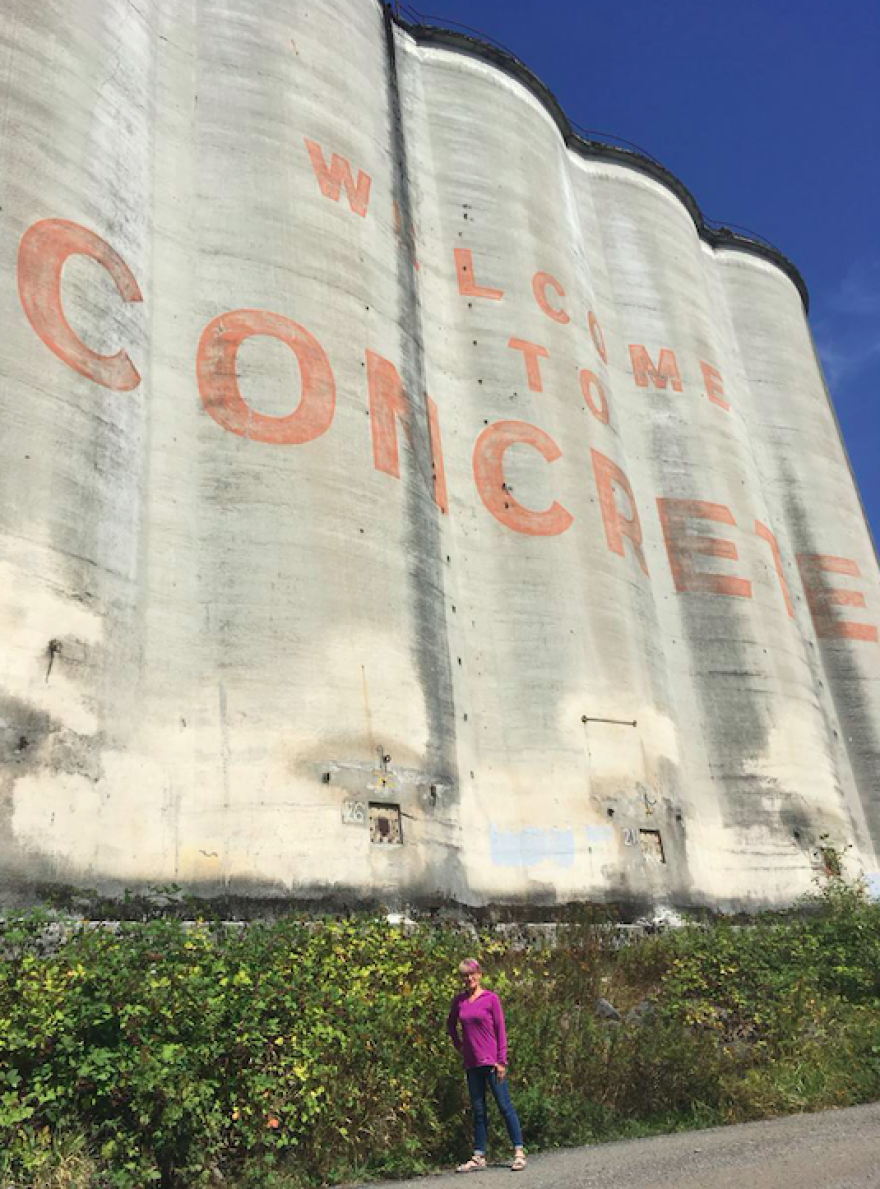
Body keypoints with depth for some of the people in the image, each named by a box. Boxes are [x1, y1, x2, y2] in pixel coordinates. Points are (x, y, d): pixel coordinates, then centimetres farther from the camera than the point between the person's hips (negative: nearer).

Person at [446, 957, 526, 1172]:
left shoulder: (491, 998, -6)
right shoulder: (459, 1001, 6)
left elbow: (501, 1030, -5)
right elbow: (451, 1025, 23)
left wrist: (501, 1061, -9)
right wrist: (458, 1045, 12)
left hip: (491, 1061, -4)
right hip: (472, 1064, 4)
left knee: (505, 1106, 0)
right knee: (478, 1110, 10)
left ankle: (519, 1152, 8)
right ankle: (478, 1157, 17)